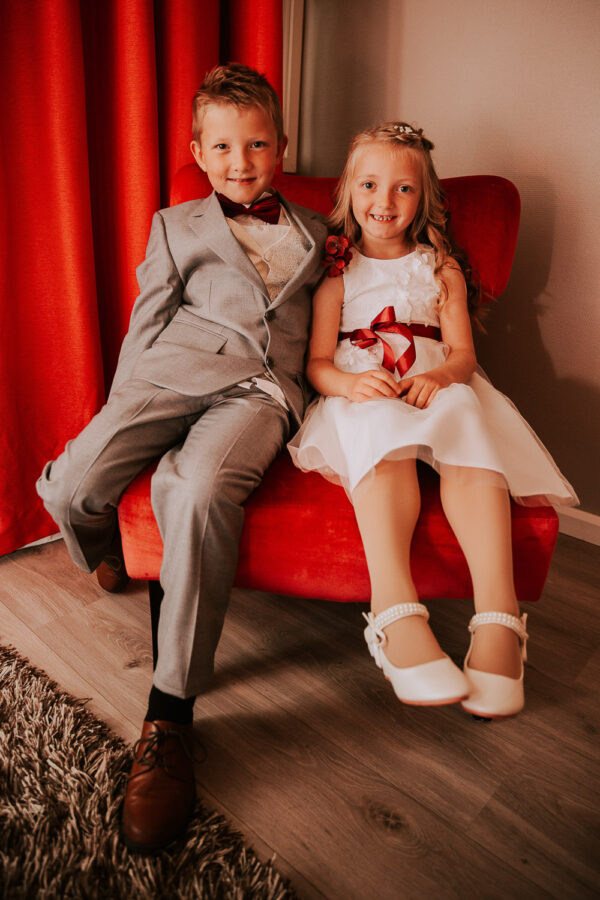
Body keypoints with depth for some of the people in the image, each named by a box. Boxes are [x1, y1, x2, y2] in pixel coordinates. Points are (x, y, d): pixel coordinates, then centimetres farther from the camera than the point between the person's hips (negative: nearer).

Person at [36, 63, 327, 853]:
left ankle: (170, 713, -22)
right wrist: (124, 416, 9)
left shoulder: (314, 233, 27)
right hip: (174, 372, 2)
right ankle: (118, 575, 15)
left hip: (260, 389, -1)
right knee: (71, 486, -23)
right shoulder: (176, 226, 23)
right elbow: (147, 322, 16)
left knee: (203, 490, -34)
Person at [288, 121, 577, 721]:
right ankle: (394, 612, -52)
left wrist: (439, 376, -18)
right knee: (383, 436, -38)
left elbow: (463, 353, 8)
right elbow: (317, 362, 5)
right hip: (362, 397, -1)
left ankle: (496, 617, -47)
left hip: (440, 392, 1)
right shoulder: (336, 272, 18)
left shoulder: (442, 269, 21)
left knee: (470, 433, -35)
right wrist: (348, 382, -20)